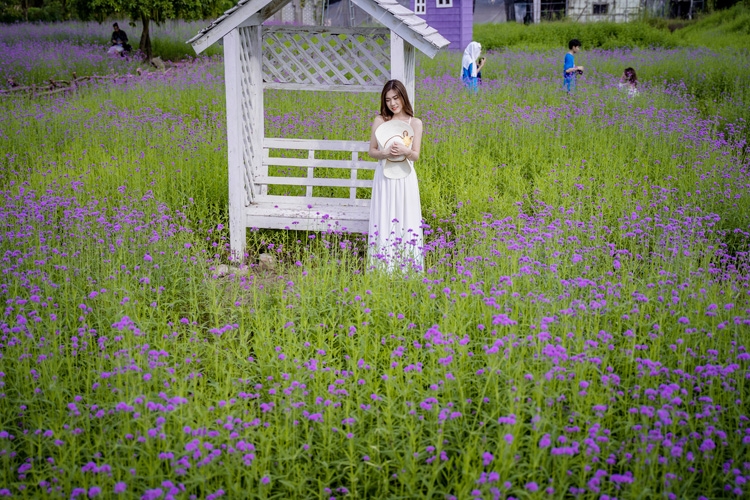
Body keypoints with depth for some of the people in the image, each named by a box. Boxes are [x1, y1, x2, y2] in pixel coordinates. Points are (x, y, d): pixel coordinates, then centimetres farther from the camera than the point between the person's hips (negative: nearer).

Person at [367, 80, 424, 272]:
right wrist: (385, 153, -18)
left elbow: (415, 156, -2)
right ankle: (382, 267, 6)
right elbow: (372, 151, 2)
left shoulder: (415, 123, 0)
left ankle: (406, 267, 8)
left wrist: (405, 151, -23)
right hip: (384, 177, 0)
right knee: (383, 222, 1)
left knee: (406, 222, 1)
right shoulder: (379, 121, 0)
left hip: (405, 178, 0)